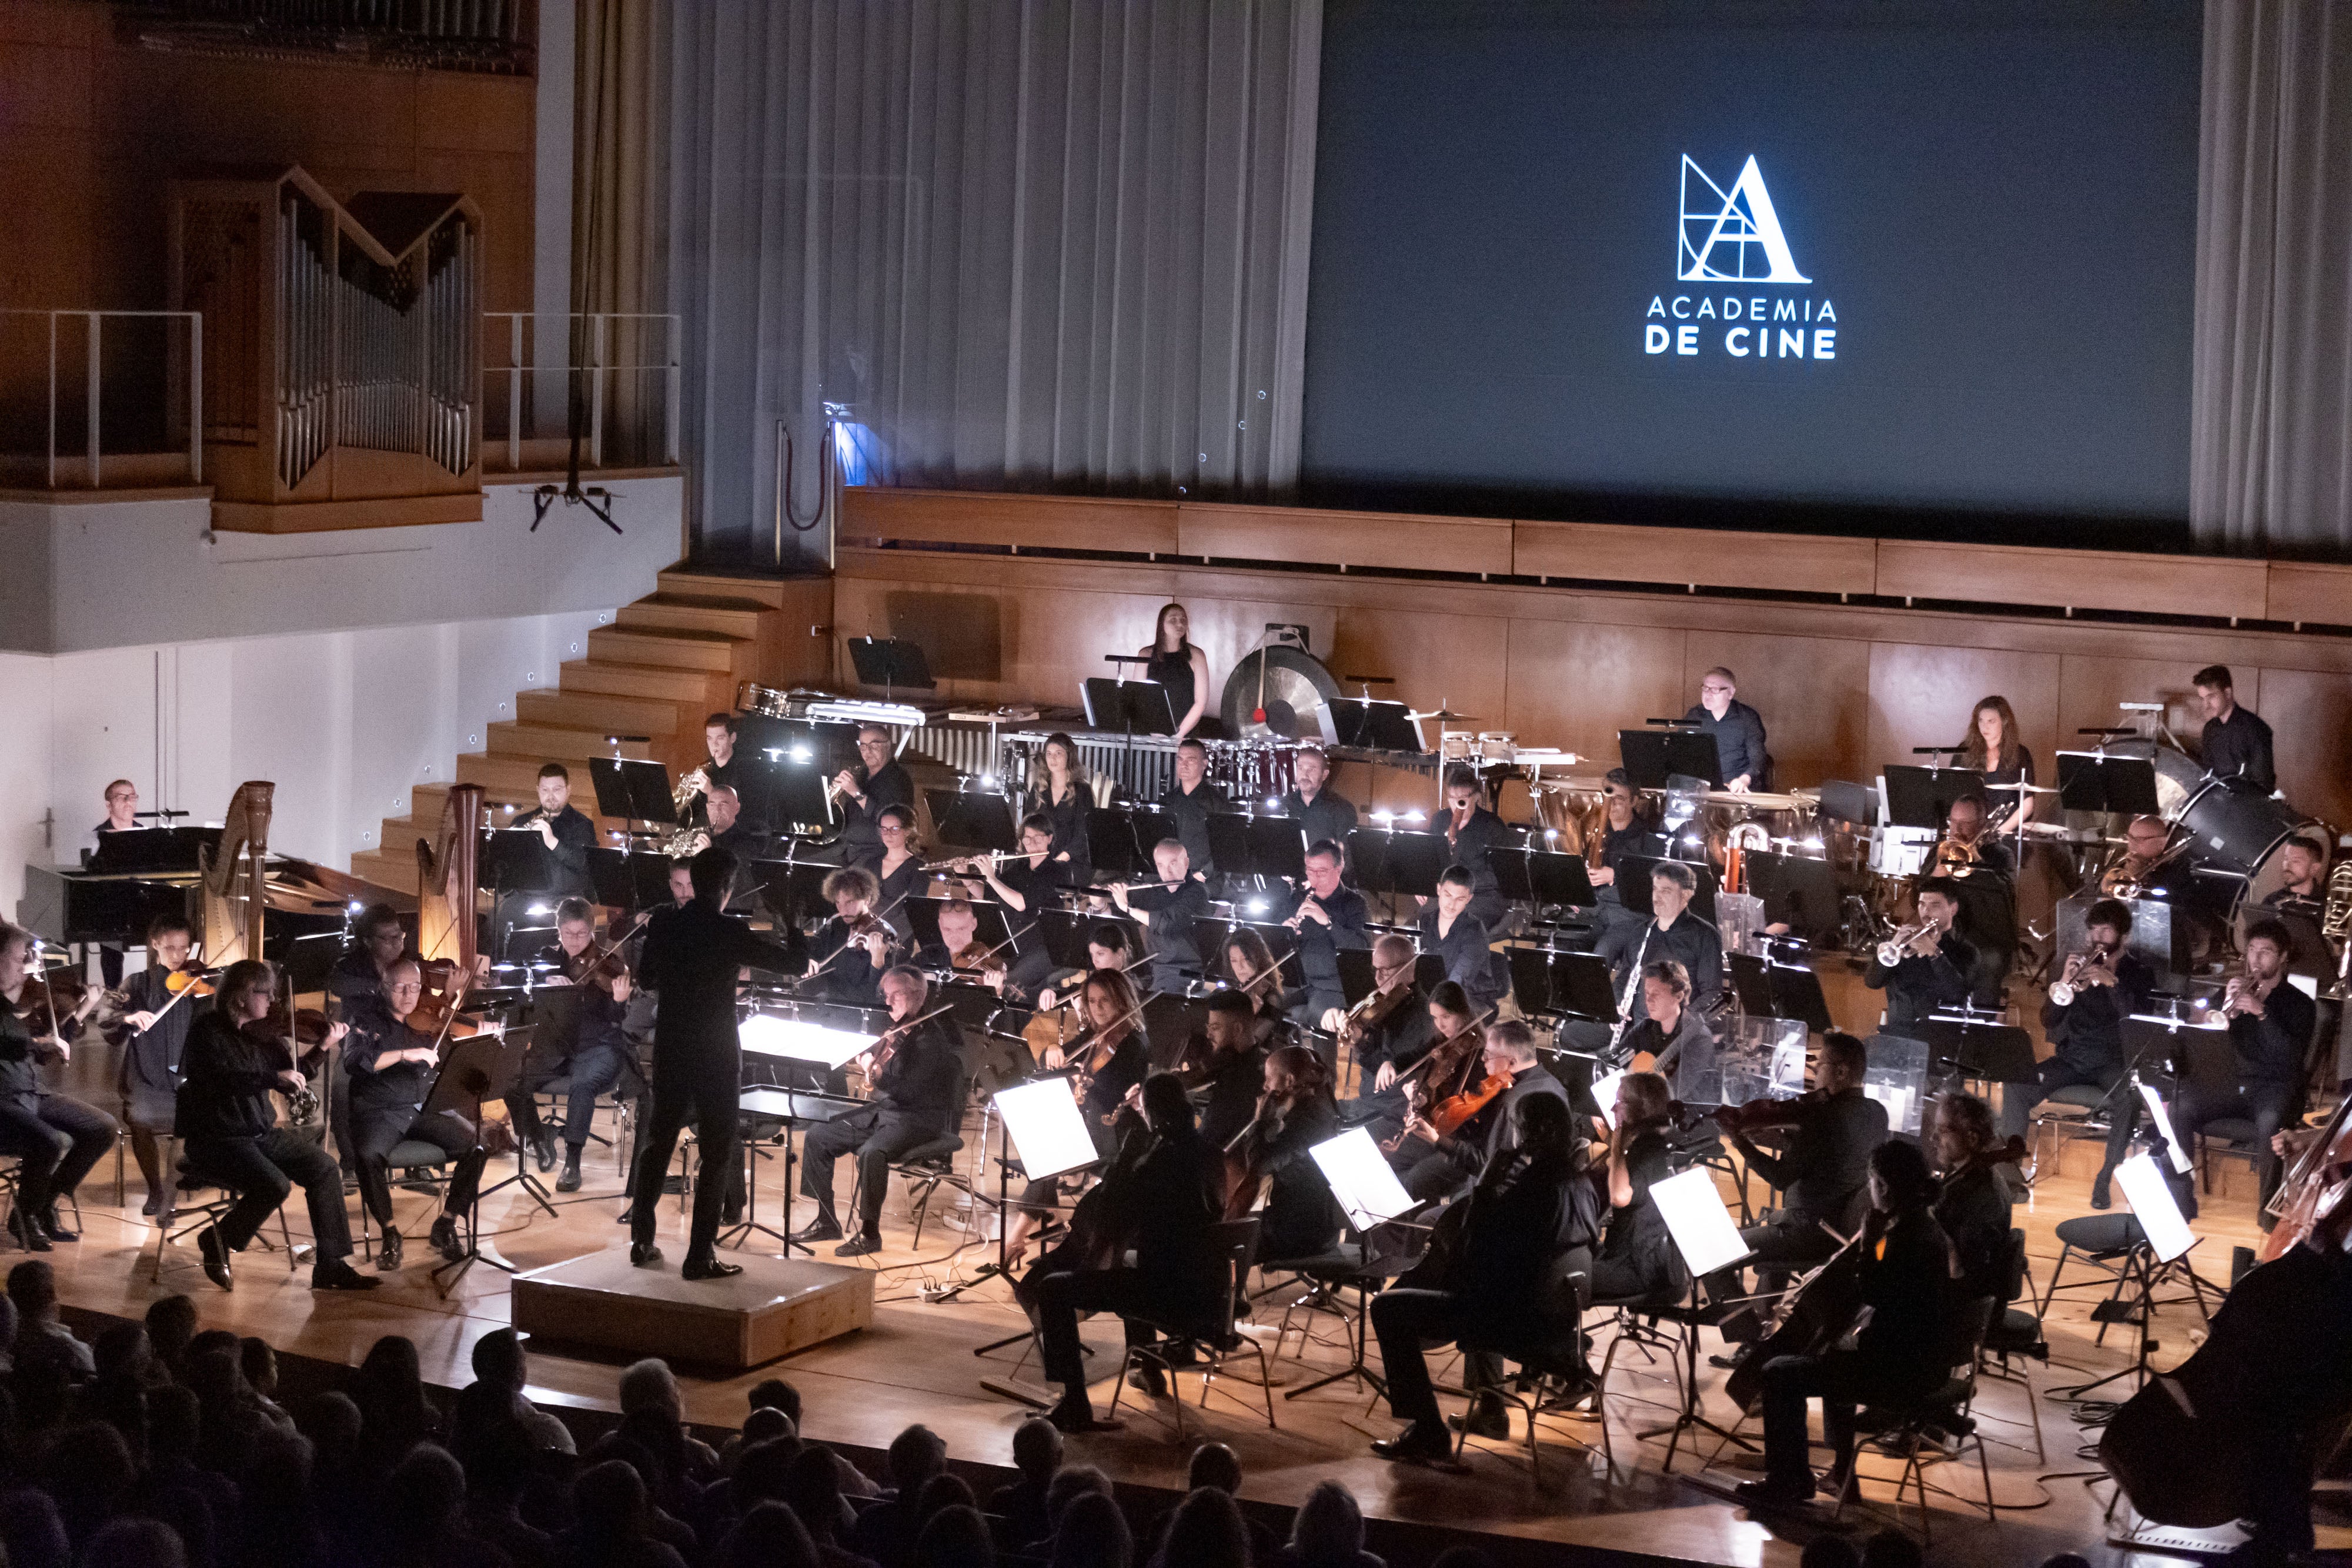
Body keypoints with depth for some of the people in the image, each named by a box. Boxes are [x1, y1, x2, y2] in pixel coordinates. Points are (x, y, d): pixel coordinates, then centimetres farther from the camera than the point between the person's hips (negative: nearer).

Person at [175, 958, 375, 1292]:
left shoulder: (263, 1034, 8)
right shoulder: (208, 1032, -12)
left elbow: (294, 1084, 8)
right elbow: (221, 1078, -29)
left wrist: (325, 1047, -4)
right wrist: (274, 1077, -37)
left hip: (261, 1132, 7)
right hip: (214, 1138, -7)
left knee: (324, 1168, -8)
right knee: (274, 1184, -29)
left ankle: (331, 1267, -6)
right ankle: (217, 1243, -4)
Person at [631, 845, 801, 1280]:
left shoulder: (663, 924, -1)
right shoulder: (729, 932, -16)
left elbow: (647, 977, 14)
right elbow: (788, 964, -9)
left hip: (670, 1051, 5)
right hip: (716, 1056, -5)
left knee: (658, 1144, 17)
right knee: (716, 1156, 1)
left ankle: (642, 1242, 21)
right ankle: (700, 1257, -2)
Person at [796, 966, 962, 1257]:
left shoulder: (932, 1037, -15)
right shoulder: (894, 1031, 10)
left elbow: (910, 1091, -23)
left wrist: (877, 1074, -34)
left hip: (919, 1120, -9)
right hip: (883, 1112, 9)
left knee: (871, 1152, -35)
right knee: (818, 1137, 4)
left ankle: (870, 1233, -22)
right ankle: (826, 1221, 9)